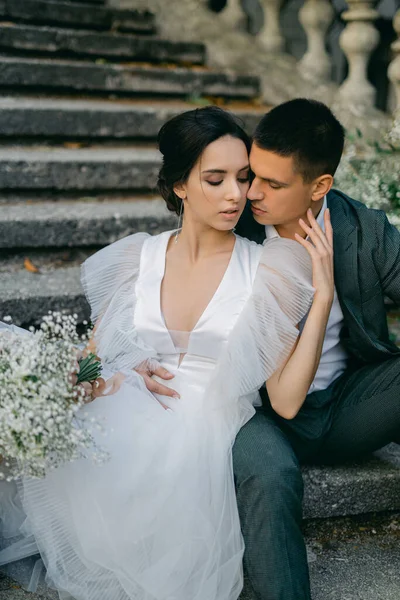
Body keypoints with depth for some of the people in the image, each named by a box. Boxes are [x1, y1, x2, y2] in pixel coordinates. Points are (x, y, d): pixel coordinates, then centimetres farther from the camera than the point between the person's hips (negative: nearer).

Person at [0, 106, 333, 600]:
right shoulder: (136, 257, 7)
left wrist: (323, 295, -13)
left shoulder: (266, 270, -1)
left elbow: (286, 401, -8)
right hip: (126, 426, 2)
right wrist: (118, 376, -7)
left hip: (209, 435, -2)